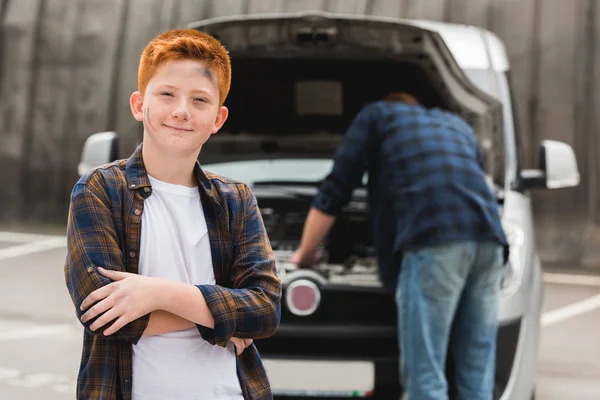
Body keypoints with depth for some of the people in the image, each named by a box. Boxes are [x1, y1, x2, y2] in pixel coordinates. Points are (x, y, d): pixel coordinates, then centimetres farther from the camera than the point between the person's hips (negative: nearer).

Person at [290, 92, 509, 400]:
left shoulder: (377, 115, 22)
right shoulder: (458, 126, 37)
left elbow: (333, 193, 21)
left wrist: (305, 253, 34)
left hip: (433, 239, -6)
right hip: (488, 239, 6)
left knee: (424, 375, -5)